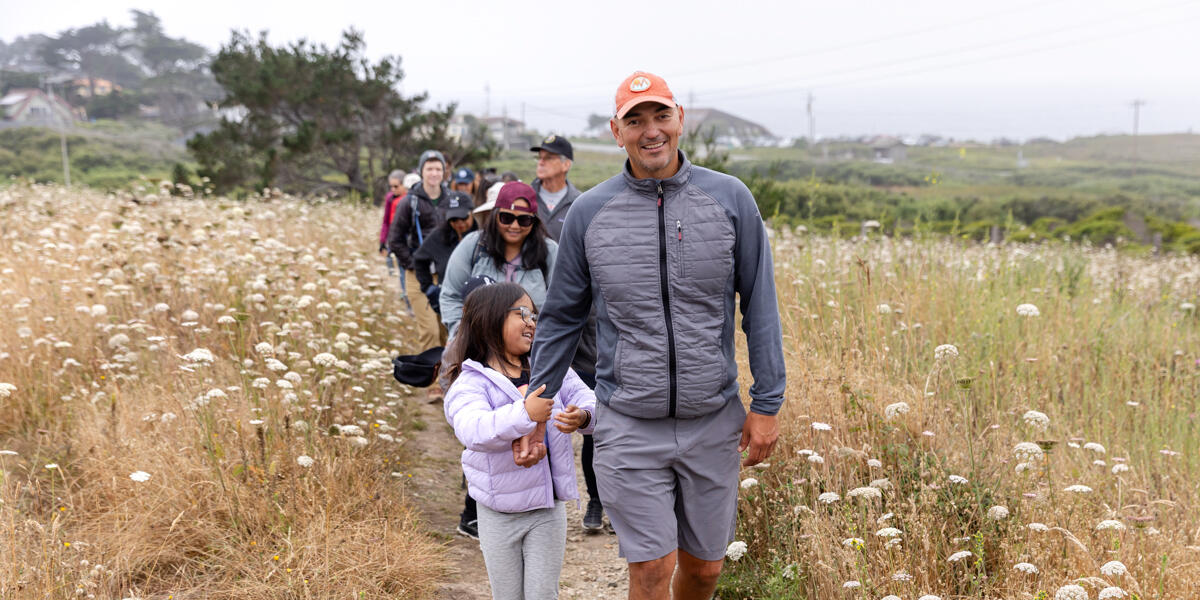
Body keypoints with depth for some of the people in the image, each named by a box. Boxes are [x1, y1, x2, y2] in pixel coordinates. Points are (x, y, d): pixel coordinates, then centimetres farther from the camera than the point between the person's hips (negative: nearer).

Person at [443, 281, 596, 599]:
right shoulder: (470, 382, -14)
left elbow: (588, 400, -3)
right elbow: (472, 430, -32)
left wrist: (582, 416, -27)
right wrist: (524, 413, -43)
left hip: (549, 506, 3)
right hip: (499, 513, -2)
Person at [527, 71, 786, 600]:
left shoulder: (730, 200, -1)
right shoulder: (589, 212, -1)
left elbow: (760, 307, 2)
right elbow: (561, 317, 7)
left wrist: (767, 403, -1)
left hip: (714, 421, 1)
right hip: (628, 427, -1)